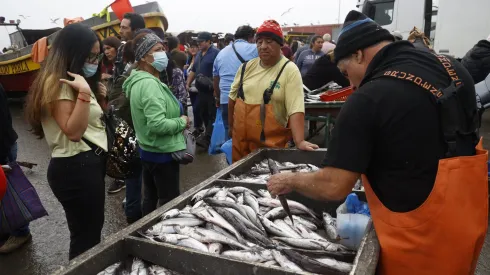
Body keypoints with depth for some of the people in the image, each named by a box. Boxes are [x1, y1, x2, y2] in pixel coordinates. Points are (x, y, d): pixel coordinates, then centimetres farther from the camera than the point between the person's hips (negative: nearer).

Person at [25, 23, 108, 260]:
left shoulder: (77, 80, 16)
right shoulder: (57, 83, -15)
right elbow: (73, 132, -23)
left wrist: (97, 97, 7)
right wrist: (84, 93, -29)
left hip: (90, 162, 10)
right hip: (75, 168, -10)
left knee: (93, 229, 19)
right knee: (85, 236, 2)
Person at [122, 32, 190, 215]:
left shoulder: (139, 80, 8)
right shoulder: (149, 83, -23)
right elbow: (158, 124, -32)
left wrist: (177, 118, 6)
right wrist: (182, 122, -17)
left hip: (149, 150, 10)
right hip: (162, 153, -10)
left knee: (150, 198, 21)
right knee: (170, 203, 3)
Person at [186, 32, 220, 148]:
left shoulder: (216, 53, -10)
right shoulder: (199, 54, 16)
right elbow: (193, 70, 23)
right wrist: (188, 84, 17)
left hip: (212, 90, -9)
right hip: (201, 90, 9)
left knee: (212, 115, -5)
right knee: (203, 114, 14)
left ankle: (206, 138, -8)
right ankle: (211, 136, 26)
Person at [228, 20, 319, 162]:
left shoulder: (290, 70, -11)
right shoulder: (246, 67, 4)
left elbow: (296, 109, -20)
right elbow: (233, 98, 15)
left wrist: (299, 141, -30)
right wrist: (231, 126, 16)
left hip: (272, 142, -4)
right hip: (240, 139, 5)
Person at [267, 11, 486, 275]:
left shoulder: (368, 99, -22)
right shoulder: (451, 65, 1)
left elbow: (334, 187, -22)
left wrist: (290, 180, -4)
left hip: (423, 228, -7)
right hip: (470, 210, 7)